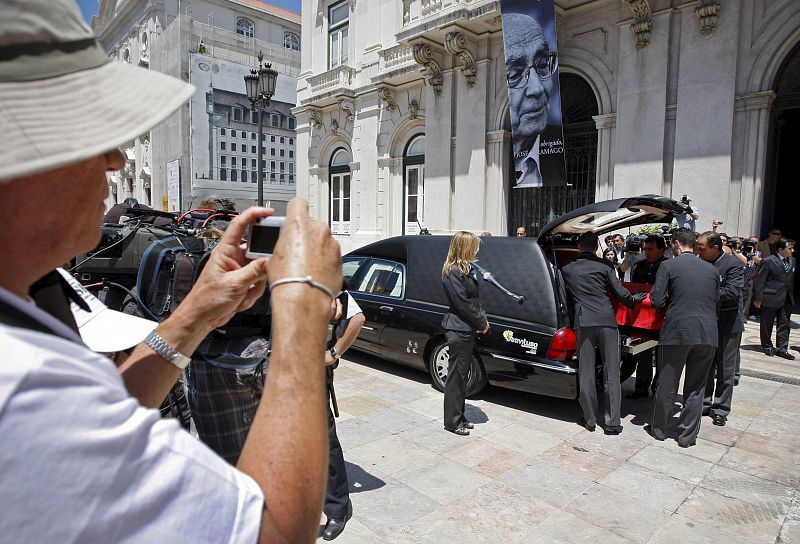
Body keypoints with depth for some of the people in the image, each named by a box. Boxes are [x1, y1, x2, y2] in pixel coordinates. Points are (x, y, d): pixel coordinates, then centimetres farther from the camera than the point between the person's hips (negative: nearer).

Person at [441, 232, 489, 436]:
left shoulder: (466, 269, 13)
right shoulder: (453, 272, -17)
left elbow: (474, 298, 15)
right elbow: (463, 303, -19)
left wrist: (482, 320, 3)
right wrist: (482, 322, -9)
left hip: (466, 329, 10)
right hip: (458, 330, -10)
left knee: (461, 375, 16)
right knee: (455, 376, 0)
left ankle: (458, 417, 28)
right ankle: (452, 422, 12)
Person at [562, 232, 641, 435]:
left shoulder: (567, 269, 10)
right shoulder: (604, 266, 4)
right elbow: (621, 293, 5)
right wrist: (633, 299, 25)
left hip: (583, 322, 1)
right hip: (606, 320, -1)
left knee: (586, 374, 7)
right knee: (612, 373, 6)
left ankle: (590, 419, 14)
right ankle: (612, 422, 8)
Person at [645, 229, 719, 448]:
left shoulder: (668, 266, -4)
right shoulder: (712, 269, 9)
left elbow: (656, 301, -7)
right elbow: (716, 300, 16)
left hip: (677, 331, -4)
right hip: (708, 334, 4)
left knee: (667, 385, 10)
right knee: (696, 388, 13)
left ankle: (659, 428, 25)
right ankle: (687, 435, 21)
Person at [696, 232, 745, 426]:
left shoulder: (733, 264, -13)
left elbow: (733, 292, -23)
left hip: (728, 324, -5)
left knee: (725, 369, 6)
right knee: (706, 366, 13)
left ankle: (721, 408, 18)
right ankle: (705, 403, 25)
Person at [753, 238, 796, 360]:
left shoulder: (792, 261, 8)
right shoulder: (768, 261, -10)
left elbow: (792, 280, 13)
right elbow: (759, 281, -10)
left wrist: (793, 296, 8)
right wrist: (758, 298, -13)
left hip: (787, 299, 6)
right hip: (771, 298, -5)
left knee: (785, 324, 7)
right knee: (767, 324, 8)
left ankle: (782, 348, 14)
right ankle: (767, 346, 22)